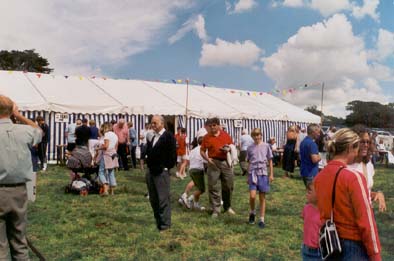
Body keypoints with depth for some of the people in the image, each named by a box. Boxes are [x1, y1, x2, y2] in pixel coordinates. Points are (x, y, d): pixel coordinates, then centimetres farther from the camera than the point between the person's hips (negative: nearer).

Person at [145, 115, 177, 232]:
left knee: (163, 199, -4)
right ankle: (158, 221, 26)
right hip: (151, 172, 8)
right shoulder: (152, 137, 16)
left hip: (161, 173, -8)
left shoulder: (169, 136, -8)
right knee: (153, 199, 14)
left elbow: (172, 155, -12)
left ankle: (165, 225, 4)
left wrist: (165, 168, -11)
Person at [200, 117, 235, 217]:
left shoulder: (226, 135, 8)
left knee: (228, 186, 9)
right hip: (213, 163, -1)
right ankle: (215, 210, 7)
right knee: (213, 187, -2)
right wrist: (207, 158, -11)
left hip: (226, 162, 2)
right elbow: (202, 150, 5)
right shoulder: (207, 137, 4)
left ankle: (227, 207, 27)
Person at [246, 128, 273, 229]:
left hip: (263, 173, 0)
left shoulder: (266, 146, 3)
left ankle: (262, 219, 15)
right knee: (252, 196, -13)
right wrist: (248, 176, 12)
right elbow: (249, 163, 12)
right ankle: (252, 212, 15)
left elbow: (270, 161, 7)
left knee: (262, 198, 6)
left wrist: (271, 174, 1)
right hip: (253, 173, 0)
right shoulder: (250, 148, 6)